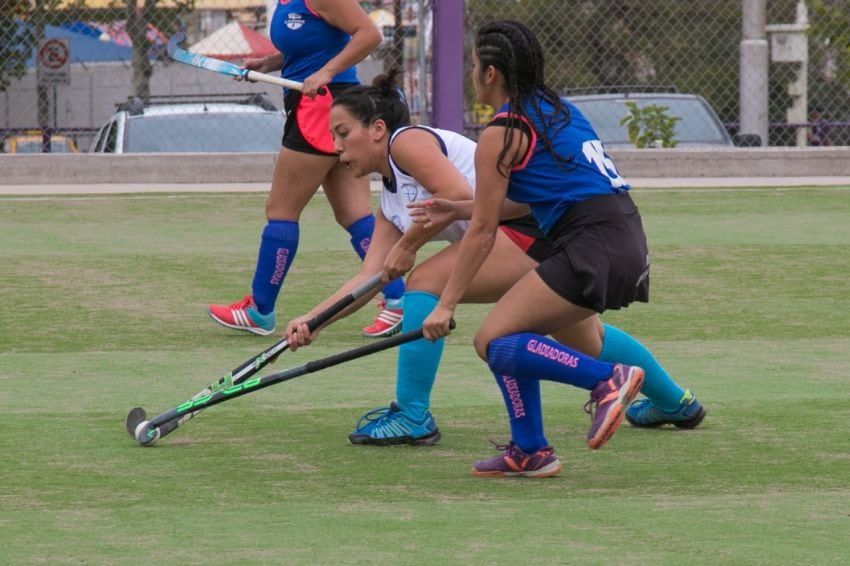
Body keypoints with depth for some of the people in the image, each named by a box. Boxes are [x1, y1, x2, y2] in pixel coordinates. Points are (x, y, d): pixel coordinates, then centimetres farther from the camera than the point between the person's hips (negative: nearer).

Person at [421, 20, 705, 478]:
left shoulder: (501, 134, -8)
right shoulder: (556, 109, 17)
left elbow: (483, 230, -8)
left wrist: (446, 305, -3)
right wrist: (463, 208, 22)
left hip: (594, 247, -10)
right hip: (626, 238, 10)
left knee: (495, 340, -15)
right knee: (579, 331, 37)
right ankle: (676, 404, 57)